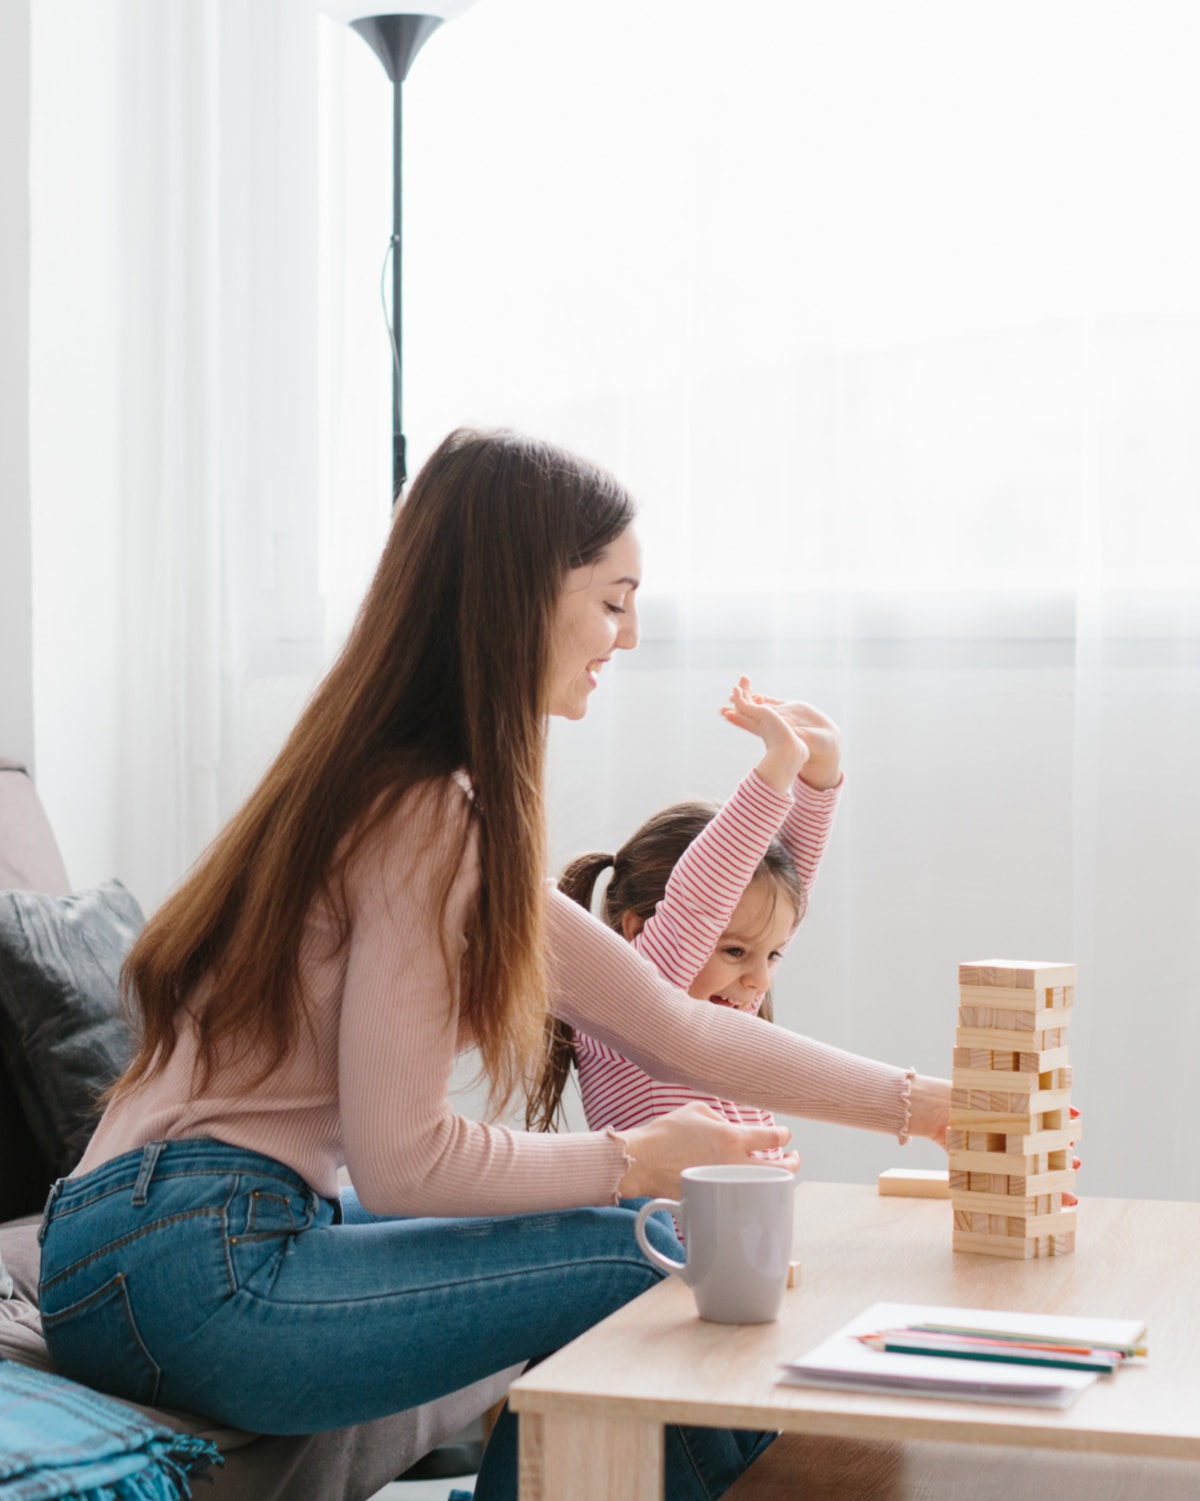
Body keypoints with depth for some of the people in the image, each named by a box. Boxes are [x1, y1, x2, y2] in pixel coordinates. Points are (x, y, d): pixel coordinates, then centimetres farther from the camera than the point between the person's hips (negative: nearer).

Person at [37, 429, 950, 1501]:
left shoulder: (466, 809, 15)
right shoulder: (427, 816, -15)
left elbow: (677, 1029, 16)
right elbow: (401, 1158, -18)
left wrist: (923, 1105, 15)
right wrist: (640, 1158, -5)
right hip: (189, 1273, -10)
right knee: (643, 1262, -10)